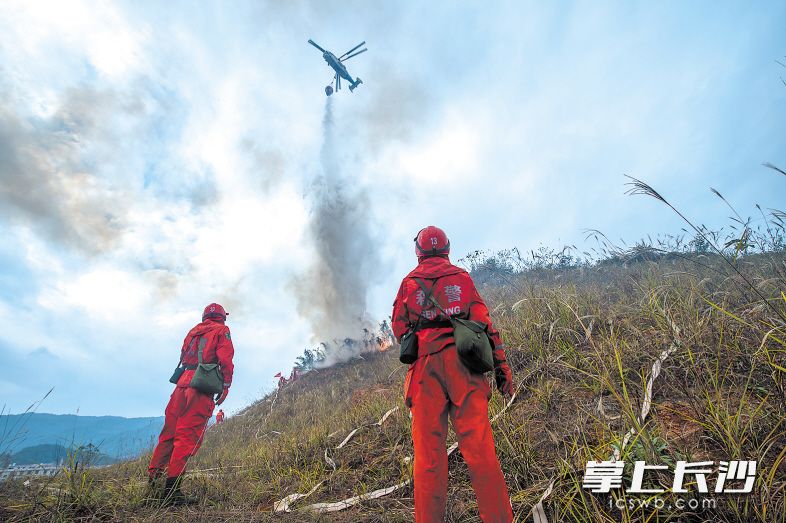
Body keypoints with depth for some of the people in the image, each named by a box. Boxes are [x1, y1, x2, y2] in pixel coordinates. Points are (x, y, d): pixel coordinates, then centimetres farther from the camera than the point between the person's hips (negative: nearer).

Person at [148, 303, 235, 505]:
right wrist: (226, 386, -4)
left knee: (169, 432, 12)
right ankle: (172, 489, -11)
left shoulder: (194, 331, 24)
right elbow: (225, 359, -7)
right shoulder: (221, 331, 6)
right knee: (188, 436, -9)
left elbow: (183, 357, 23)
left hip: (182, 382, 7)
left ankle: (153, 478, 12)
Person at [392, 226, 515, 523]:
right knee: (478, 444, -2)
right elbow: (484, 321, 7)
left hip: (425, 362, 0)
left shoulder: (409, 282, 14)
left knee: (428, 448, 0)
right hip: (462, 359, 0)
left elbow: (399, 328, 14)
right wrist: (501, 365, 7)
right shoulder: (462, 277, 14)